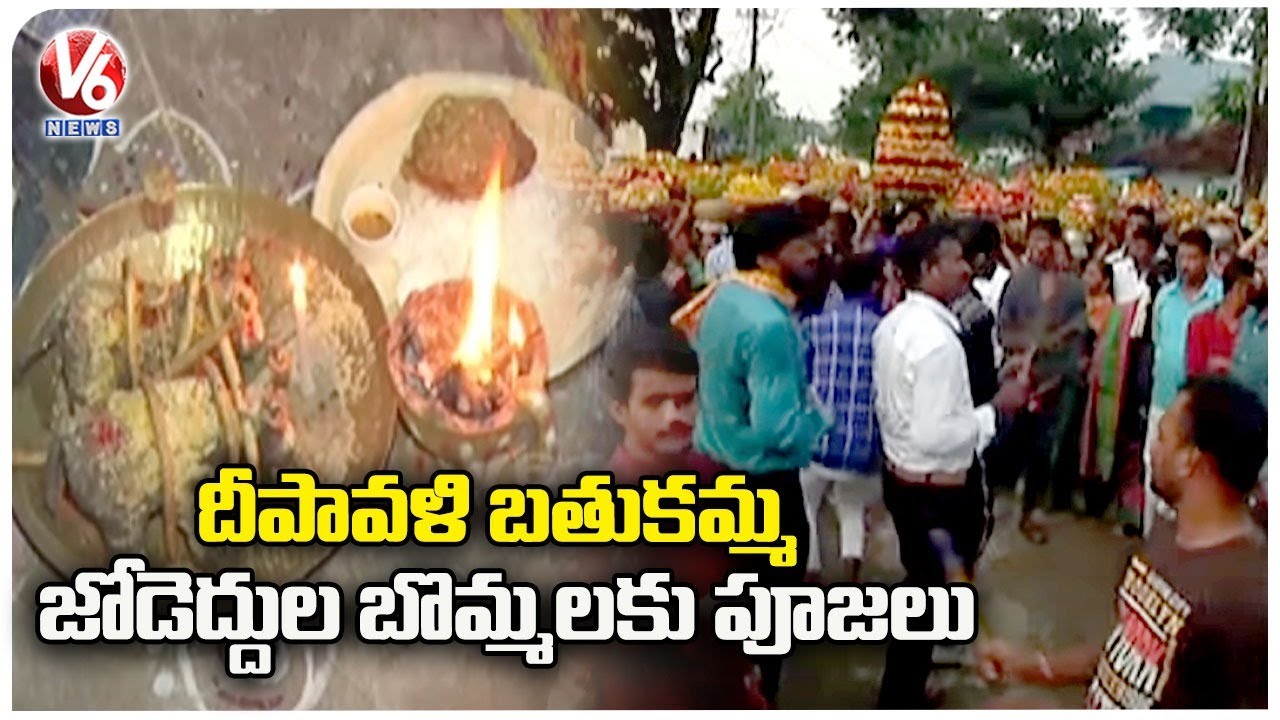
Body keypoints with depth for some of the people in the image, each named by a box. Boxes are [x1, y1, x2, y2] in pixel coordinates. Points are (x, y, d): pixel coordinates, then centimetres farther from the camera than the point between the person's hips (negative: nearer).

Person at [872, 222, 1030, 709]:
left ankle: (904, 690, 43)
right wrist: (996, 409, -21)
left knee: (919, 584, 26)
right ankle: (902, 701, 23)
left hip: (901, 474, 9)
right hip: (937, 488, -9)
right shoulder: (938, 339, -28)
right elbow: (935, 436, -30)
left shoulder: (893, 323, 3)